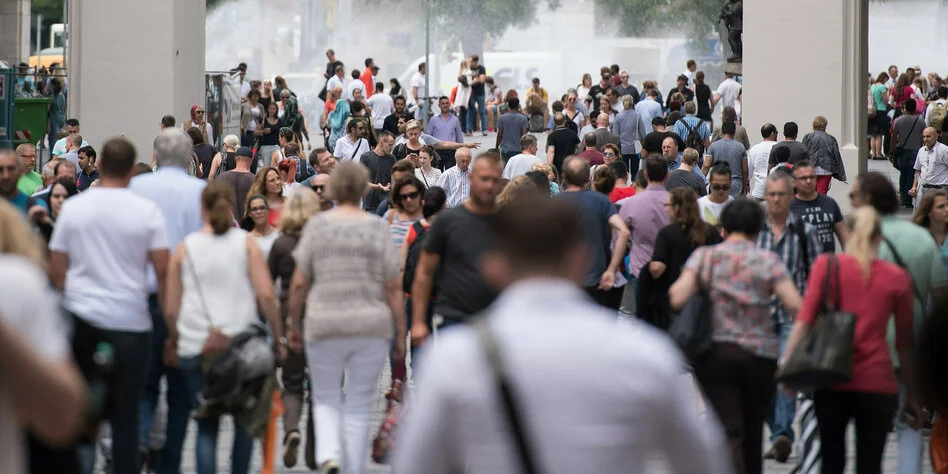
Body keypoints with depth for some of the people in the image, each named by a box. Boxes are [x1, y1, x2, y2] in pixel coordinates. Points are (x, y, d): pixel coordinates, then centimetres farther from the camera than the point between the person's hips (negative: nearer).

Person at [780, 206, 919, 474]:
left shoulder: (827, 265, 3)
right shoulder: (898, 278, 5)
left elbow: (805, 319, -5)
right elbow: (905, 344, 8)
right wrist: (912, 395, 14)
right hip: (877, 382, 0)